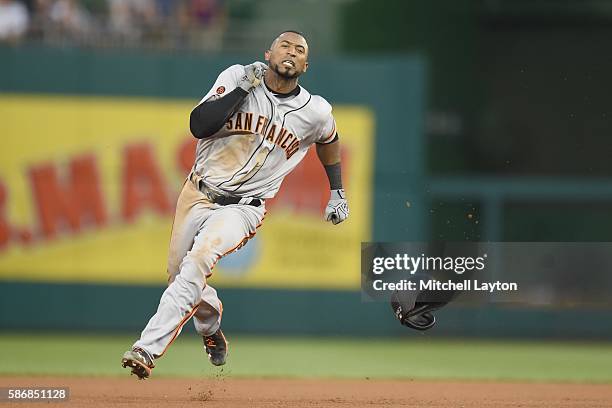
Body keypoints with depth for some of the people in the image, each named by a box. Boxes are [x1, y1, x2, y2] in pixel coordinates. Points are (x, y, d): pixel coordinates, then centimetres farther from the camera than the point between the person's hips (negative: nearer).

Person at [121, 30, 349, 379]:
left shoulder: (316, 111, -4)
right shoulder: (237, 77, -6)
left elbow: (329, 140, 21)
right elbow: (199, 125, -18)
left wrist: (337, 193, 24)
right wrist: (244, 88, -21)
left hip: (244, 207, -3)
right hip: (199, 194, 3)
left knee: (198, 260, -29)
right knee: (179, 274, 10)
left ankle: (148, 350, -36)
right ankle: (212, 330, 45)